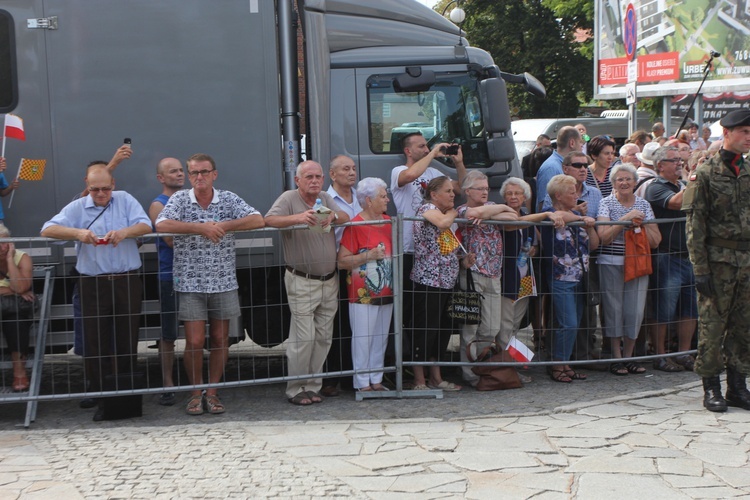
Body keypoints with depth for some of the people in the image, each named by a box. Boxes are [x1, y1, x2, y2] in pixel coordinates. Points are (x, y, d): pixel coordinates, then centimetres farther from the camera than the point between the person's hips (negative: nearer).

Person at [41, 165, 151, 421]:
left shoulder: (126, 200, 6)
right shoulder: (77, 207, 3)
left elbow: (146, 225, -4)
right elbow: (48, 230, -6)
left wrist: (124, 232, -25)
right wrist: (77, 232, -24)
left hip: (127, 282, 0)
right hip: (93, 284, 0)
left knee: (127, 340, 6)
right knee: (96, 342, 1)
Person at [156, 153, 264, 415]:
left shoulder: (229, 199, 2)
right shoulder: (179, 200, -1)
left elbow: (257, 220, -10)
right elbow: (162, 225, -19)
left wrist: (224, 226, -20)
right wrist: (202, 228, -23)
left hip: (223, 281, 2)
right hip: (190, 283, -2)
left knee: (220, 339, 7)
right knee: (195, 341, -2)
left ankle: (212, 392, 20)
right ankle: (196, 392, 15)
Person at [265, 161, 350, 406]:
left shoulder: (326, 198, 12)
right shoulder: (289, 198, -6)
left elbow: (346, 217, 4)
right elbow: (269, 220, -19)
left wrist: (333, 216, -19)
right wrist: (298, 217, -34)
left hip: (329, 280, 6)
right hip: (302, 282, -6)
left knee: (323, 337, 7)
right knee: (304, 338, -8)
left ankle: (312, 386, 16)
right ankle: (295, 389, 2)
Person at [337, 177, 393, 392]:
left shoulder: (388, 222, 11)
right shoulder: (355, 225, -12)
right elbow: (342, 261, -15)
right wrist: (369, 255, -20)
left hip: (385, 293, 7)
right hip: (363, 294, -7)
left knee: (381, 339, 11)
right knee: (363, 340, -2)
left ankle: (376, 381, 20)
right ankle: (363, 383, 7)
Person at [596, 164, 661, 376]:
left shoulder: (644, 205, 10)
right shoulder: (606, 203, 1)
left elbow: (655, 241, 7)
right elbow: (604, 237, -12)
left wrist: (641, 225, -8)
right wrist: (625, 219, -17)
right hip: (611, 264, -3)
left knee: (635, 310, -1)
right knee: (614, 308, -2)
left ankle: (628, 356, 13)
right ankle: (616, 358, 8)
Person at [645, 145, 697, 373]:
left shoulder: (685, 185, 19)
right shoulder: (656, 188, -6)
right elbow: (676, 203, -24)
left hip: (689, 256, 7)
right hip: (667, 257, -7)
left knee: (690, 309, 9)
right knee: (664, 310, -2)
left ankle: (684, 354, 18)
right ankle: (660, 356, 7)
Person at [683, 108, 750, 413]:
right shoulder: (706, 174, -5)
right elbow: (695, 225, -8)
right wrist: (700, 268, -12)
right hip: (718, 260, -5)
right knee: (712, 325, 0)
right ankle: (711, 388, 10)